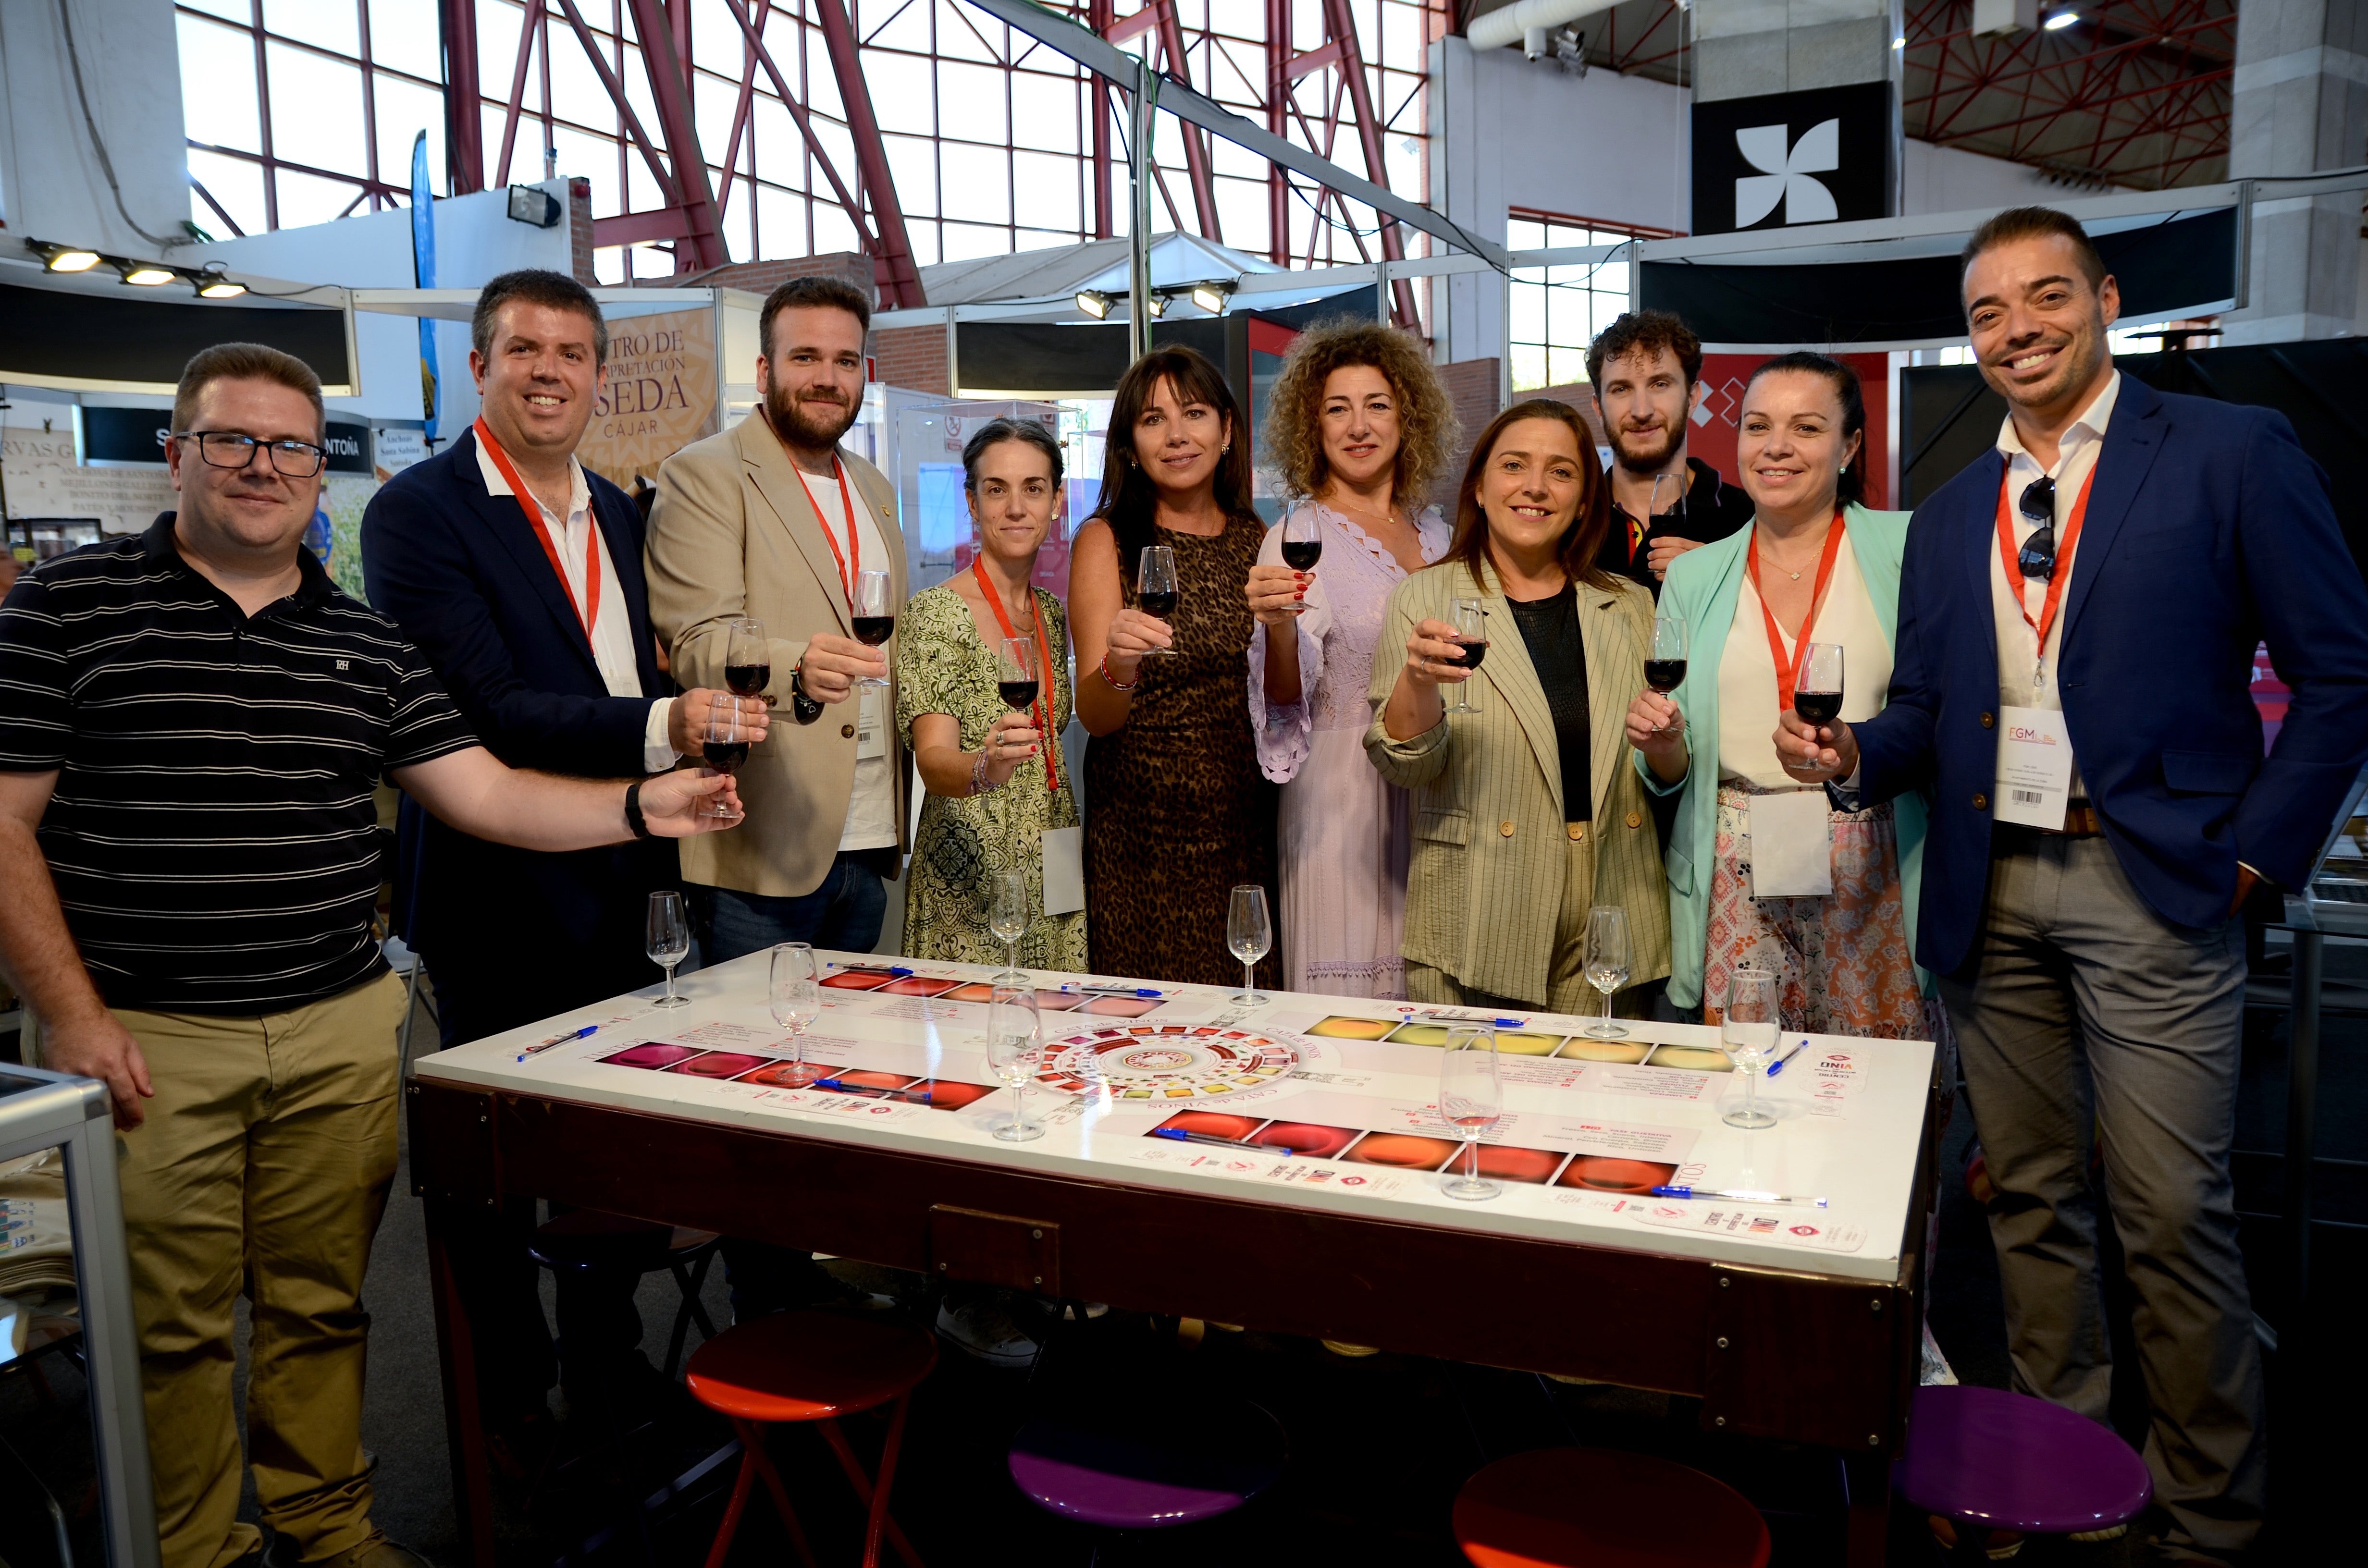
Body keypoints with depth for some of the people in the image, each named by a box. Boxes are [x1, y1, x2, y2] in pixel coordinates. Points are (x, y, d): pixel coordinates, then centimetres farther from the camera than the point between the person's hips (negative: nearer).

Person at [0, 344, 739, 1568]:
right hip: (147, 1039, -3)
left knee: (321, 1303, 14)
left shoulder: (366, 644, 9)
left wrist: (639, 807, -10)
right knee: (170, 1323, 8)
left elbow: (484, 793, 5)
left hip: (340, 1031, 3)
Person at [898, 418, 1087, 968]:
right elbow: (933, 758, -20)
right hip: (970, 881, -6)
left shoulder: (1052, 614, 10)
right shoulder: (936, 612, -10)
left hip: (1053, 876, 6)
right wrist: (984, 769, -40)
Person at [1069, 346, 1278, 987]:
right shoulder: (1106, 539, -3)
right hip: (1144, 833, -3)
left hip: (1247, 831, 3)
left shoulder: (1259, 542, 8)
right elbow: (1095, 715, -13)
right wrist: (1118, 668, -32)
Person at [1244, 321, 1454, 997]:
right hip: (1342, 803, -5)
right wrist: (1279, 629, -36)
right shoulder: (1297, 538, -7)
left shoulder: (1435, 532, 10)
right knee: (1345, 1002, -1)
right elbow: (1288, 702, -18)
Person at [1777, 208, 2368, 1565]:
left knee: (2173, 1215, -1)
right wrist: (1857, 755, -6)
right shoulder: (1950, 516, 14)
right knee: (2034, 1198, 12)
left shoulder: (2232, 453, 0)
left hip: (2149, 889, -4)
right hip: (1989, 893, 5)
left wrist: (2258, 852, -8)